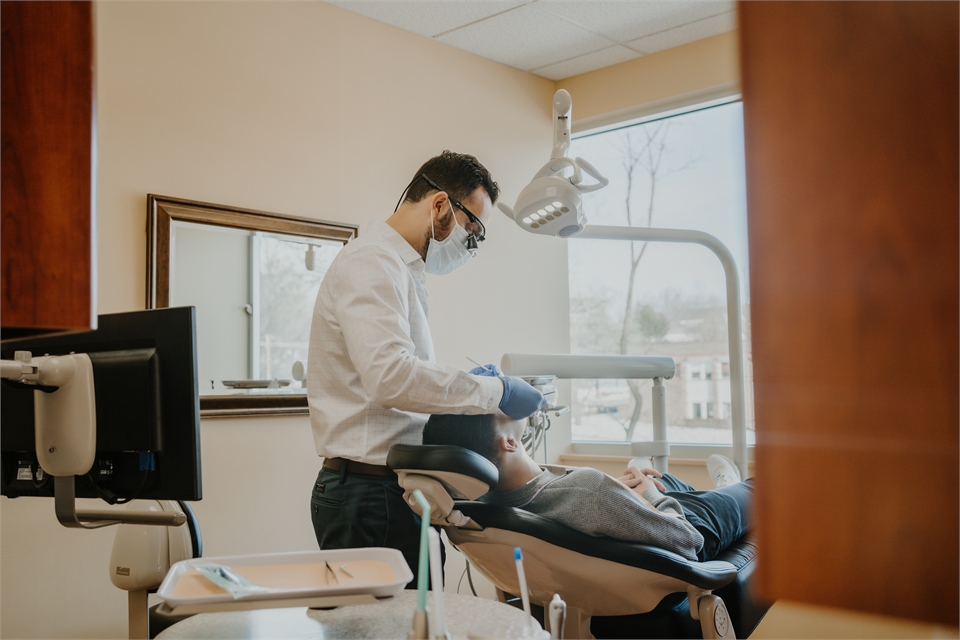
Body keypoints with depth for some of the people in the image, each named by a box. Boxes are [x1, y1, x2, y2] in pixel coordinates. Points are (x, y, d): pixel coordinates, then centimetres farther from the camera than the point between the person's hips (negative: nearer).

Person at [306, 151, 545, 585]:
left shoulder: (400, 269, 21)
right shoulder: (372, 263, -12)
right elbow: (390, 378, -27)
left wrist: (466, 384, 13)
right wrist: (492, 391, -18)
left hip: (393, 489, 10)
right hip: (371, 495, -10)